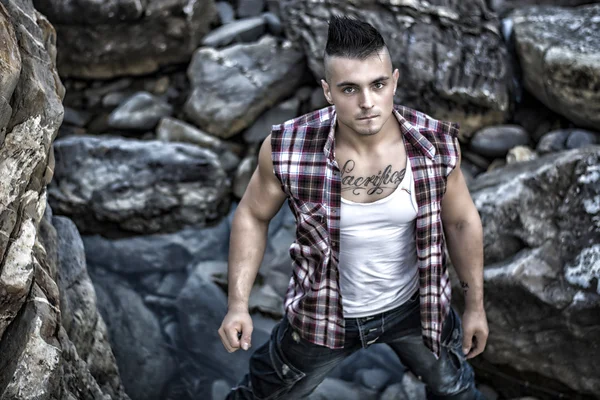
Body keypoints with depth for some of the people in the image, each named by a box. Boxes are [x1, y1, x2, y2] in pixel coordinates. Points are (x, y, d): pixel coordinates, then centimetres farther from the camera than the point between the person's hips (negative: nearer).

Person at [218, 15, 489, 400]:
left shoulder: (435, 143, -22)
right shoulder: (288, 148, -27)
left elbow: (462, 221, -5)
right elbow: (253, 216, -8)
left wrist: (476, 305, 3)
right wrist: (238, 304, -14)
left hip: (414, 305, 2)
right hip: (324, 311, -1)